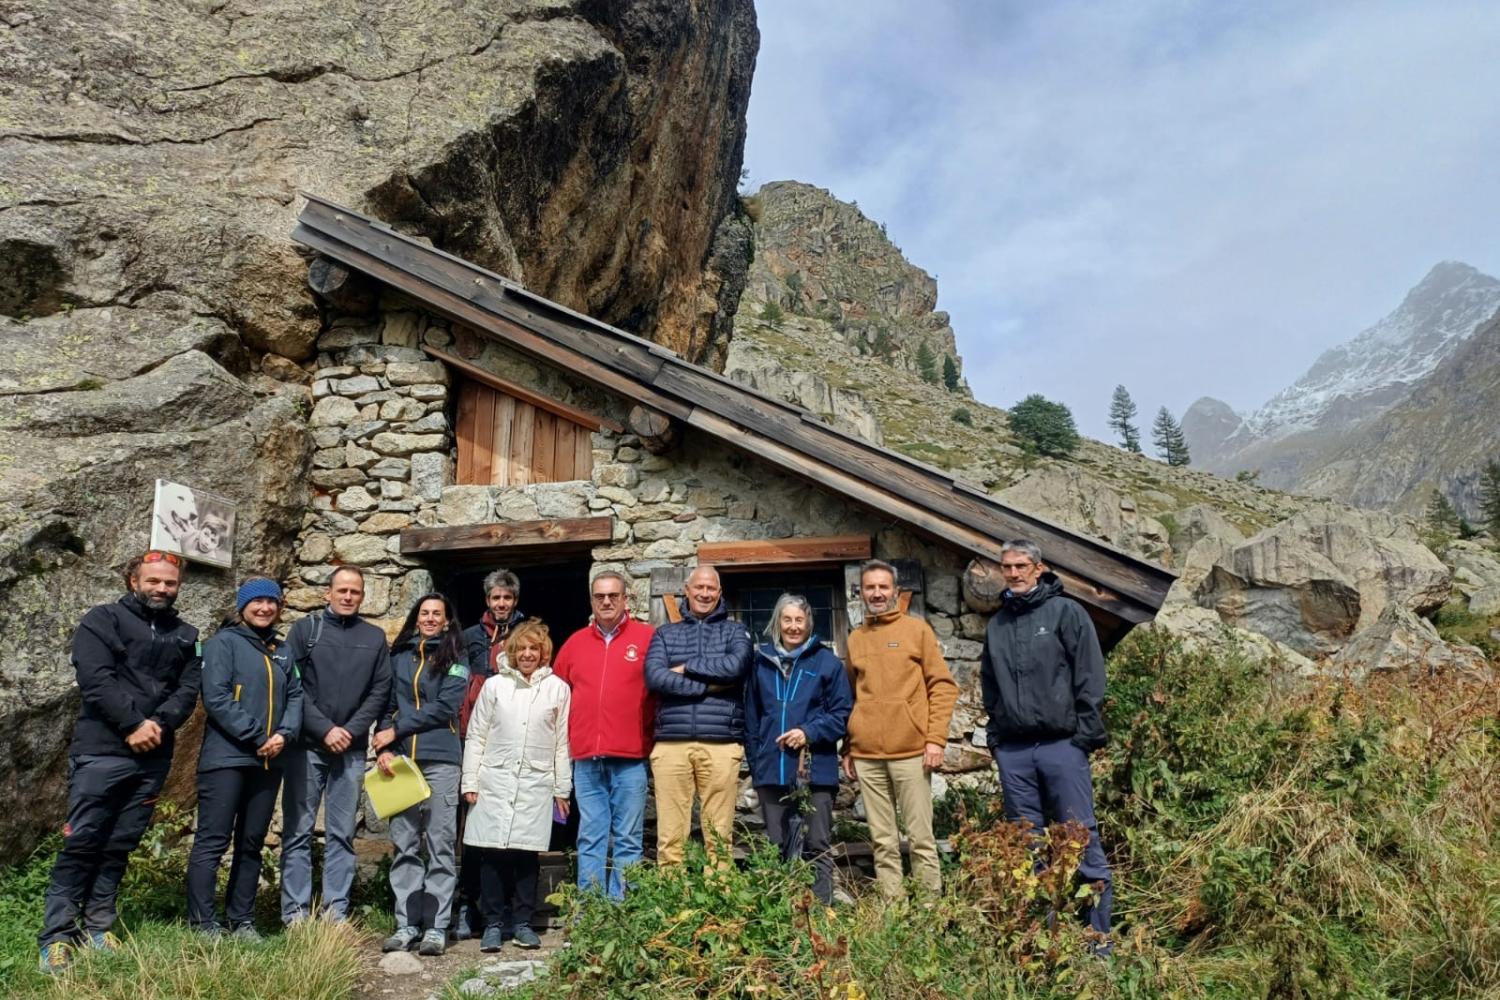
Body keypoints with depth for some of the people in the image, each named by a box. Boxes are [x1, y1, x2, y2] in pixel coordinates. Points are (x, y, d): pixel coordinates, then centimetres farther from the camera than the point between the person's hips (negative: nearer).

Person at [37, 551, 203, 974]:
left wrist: (159, 724, -12)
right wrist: (133, 723, -16)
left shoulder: (185, 636, 14)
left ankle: (97, 926, 17)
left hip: (154, 757, 4)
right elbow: (95, 679, -11)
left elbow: (188, 689, 6)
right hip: (101, 750, -4)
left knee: (120, 845, 9)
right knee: (81, 841, -4)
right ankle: (57, 934, 3)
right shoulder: (102, 620, 1)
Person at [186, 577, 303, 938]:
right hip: (226, 758, -6)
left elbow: (295, 696, 11)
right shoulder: (224, 642, -2)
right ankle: (201, 922, 4)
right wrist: (256, 737, -15)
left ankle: (241, 920, 18)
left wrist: (284, 734, -8)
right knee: (212, 841, -3)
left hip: (269, 761, 6)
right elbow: (216, 697, -12)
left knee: (252, 843, 10)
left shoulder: (282, 651, 16)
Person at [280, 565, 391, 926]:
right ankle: (295, 913, 8)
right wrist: (325, 729, -11)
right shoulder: (305, 629, 4)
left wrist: (351, 730, -7)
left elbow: (380, 691, 6)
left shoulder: (375, 638, 10)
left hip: (352, 750, 2)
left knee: (342, 834, 6)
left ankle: (336, 913, 11)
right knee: (298, 831, 1)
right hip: (307, 745, -2)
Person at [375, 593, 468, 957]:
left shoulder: (455, 660, 5)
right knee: (404, 845, 5)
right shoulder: (399, 656, 14)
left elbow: (444, 707, -5)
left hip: (440, 759, -3)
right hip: (400, 759, 3)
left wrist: (395, 731, -7)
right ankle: (407, 924, 12)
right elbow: (387, 705, 11)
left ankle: (437, 927, 4)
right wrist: (383, 748, -3)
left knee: (440, 844, -1)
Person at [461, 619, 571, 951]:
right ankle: (494, 924, 12)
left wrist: (562, 789, 7)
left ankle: (522, 922, 16)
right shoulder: (495, 685, 6)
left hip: (536, 784, 0)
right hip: (495, 781, 0)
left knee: (528, 854, 3)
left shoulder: (557, 689, 6)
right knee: (492, 853, 0)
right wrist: (469, 782, 2)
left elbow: (562, 743, 7)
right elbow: (476, 736, 7)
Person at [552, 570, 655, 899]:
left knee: (628, 841, 2)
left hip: (630, 759, -3)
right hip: (586, 760, 3)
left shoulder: (648, 637, 0)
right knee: (590, 840, 9)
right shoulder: (575, 642, 12)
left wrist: (652, 732, -1)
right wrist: (569, 735, 13)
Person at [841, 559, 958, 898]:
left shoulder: (917, 629, 4)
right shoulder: (855, 639, 14)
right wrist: (848, 748, 12)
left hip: (910, 751, -3)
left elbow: (943, 686, 0)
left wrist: (936, 739, -8)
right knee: (883, 841, 6)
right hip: (866, 755, 3)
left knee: (921, 837, 1)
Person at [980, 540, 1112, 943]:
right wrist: (994, 735, 12)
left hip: (1061, 743, -5)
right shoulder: (997, 625, 15)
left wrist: (1086, 734, -10)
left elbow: (1090, 677, -5)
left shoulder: (1066, 612, 0)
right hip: (1013, 751, 5)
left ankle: (1098, 932, 7)